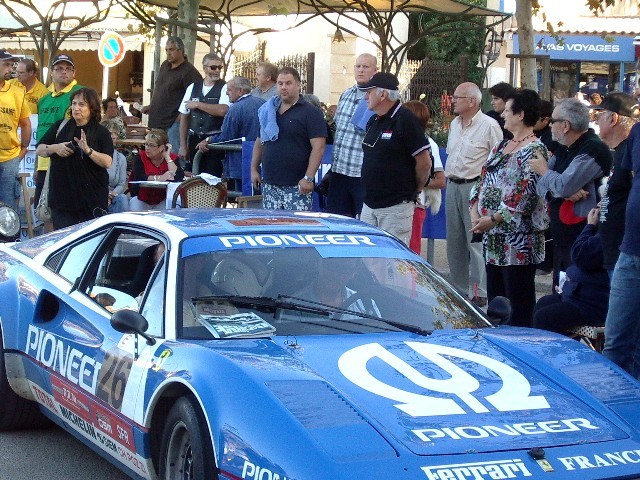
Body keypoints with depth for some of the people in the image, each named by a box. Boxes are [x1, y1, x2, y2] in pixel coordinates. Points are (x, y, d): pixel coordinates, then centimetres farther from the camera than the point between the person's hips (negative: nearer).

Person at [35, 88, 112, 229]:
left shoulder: (101, 132, 1)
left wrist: (88, 150, -24)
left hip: (92, 197, -3)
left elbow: (107, 162, -10)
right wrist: (55, 148, -7)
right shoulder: (60, 127, 11)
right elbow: (39, 150, 13)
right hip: (62, 195, 3)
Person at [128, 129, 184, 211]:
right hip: (141, 200, 0)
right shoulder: (140, 157, -5)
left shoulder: (172, 158, -4)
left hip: (162, 201, 0)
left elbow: (179, 178, -21)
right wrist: (160, 178, -34)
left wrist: (167, 157, -17)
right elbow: (139, 177, -22)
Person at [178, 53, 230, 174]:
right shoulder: (192, 88, 11)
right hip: (194, 140, 4)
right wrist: (183, 145, 10)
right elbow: (184, 117, 13)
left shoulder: (225, 88, -1)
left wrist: (198, 104, -10)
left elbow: (223, 110, -19)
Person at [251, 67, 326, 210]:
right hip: (269, 184, 6)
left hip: (296, 186, -6)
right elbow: (260, 142, 25)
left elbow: (318, 147, -10)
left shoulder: (310, 112, -3)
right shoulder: (268, 111, 17)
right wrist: (254, 169, 16)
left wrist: (308, 178, -17)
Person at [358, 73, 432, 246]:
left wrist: (413, 191, 0)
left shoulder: (406, 120, -12)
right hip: (369, 204, 8)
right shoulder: (373, 121, 14)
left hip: (396, 206, -8)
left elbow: (424, 162, -12)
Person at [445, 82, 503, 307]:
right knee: (454, 243, 12)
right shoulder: (455, 124, 15)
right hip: (453, 187, 8)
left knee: (477, 243, -8)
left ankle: (479, 293, -5)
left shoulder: (489, 126, -9)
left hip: (475, 187, -8)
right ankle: (459, 289, 21)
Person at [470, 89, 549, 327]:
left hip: (519, 240, -9)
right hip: (493, 237, 9)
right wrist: (475, 212, 1)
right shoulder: (501, 146, 16)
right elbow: (482, 182, 17)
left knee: (519, 305, -4)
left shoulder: (534, 150, -11)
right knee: (494, 300, 14)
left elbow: (527, 194, -19)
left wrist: (493, 219, -19)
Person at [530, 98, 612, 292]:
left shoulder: (593, 150, -15)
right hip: (562, 237, 9)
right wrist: (565, 193, -14)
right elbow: (540, 185, 8)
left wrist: (544, 171, -3)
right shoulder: (564, 150, 15)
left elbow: (564, 186, -25)